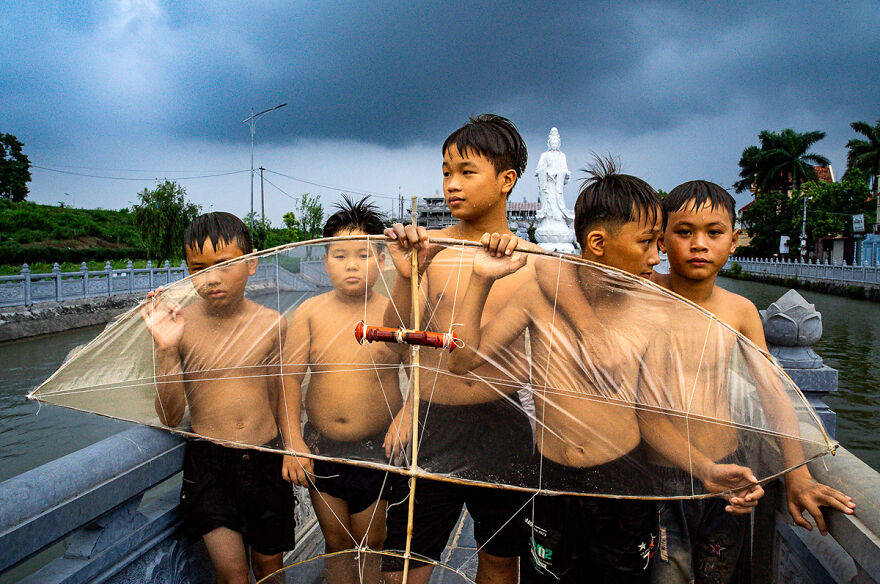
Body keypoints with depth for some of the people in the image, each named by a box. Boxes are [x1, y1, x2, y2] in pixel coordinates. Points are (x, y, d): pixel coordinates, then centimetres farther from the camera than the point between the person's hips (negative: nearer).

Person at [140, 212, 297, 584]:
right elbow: (170, 418, -10)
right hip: (208, 459, -1)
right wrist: (165, 349, -22)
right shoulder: (179, 325, -8)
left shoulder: (272, 324, -4)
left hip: (265, 458, 2)